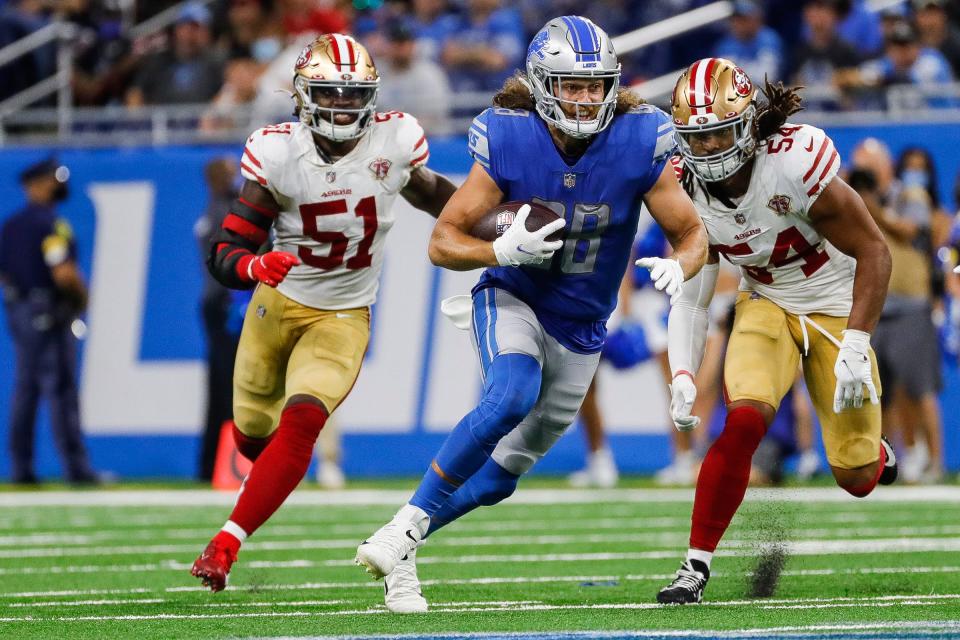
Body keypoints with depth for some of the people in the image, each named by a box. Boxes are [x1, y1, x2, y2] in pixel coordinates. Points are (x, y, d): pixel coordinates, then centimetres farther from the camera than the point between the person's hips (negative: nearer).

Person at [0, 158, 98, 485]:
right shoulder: (50, 224, -15)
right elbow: (64, 273, -21)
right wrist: (82, 293, -5)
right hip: (50, 315, -8)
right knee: (60, 388, -8)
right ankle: (75, 466, -9)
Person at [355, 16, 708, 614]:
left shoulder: (639, 144, -17)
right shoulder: (508, 142, -19)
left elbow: (692, 233, -6)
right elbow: (444, 242, -13)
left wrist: (678, 267, -29)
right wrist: (505, 251, -33)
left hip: (580, 328, 3)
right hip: (513, 300, -3)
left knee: (502, 474, 8)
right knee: (512, 397, -33)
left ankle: (396, 547, 26)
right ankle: (406, 528, -24)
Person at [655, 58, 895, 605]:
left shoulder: (794, 164, -30)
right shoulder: (689, 193, -14)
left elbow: (874, 252, -23)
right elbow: (690, 299, -6)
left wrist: (855, 345, -28)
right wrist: (682, 376, -21)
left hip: (837, 308, -2)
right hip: (766, 306, 3)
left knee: (856, 477, 1)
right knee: (742, 420, -25)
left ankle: (875, 452, 41)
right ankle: (697, 565, -16)